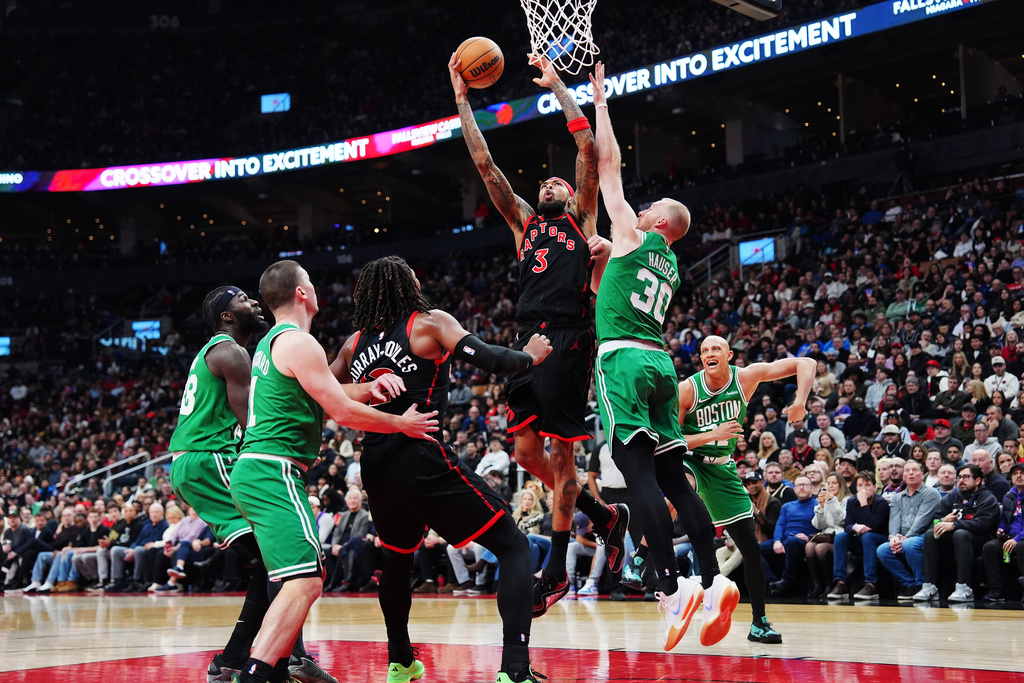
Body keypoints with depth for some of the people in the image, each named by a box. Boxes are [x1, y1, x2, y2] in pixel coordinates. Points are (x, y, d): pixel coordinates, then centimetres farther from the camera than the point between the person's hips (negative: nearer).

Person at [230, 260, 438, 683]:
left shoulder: (269, 343, 21)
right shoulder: (299, 343, -10)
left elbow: (325, 397, 22)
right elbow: (341, 412, -12)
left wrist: (370, 389, 5)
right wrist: (402, 424, 0)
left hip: (252, 470, 11)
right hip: (273, 472, -11)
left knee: (308, 577, 19)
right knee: (305, 582, -18)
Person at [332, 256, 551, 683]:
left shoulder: (355, 343, 15)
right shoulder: (429, 323, 1)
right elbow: (490, 361, -9)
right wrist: (530, 356, 6)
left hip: (375, 468, 6)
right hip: (421, 459, -6)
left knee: (397, 560, 33)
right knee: (514, 549, 1)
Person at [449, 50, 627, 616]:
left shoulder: (580, 221, 13)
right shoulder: (525, 223, 24)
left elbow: (588, 151, 4)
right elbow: (485, 165, 20)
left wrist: (557, 86, 7)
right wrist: (462, 101, 17)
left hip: (568, 340, -6)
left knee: (560, 454, -4)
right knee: (527, 452, 3)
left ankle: (556, 570, 4)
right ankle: (605, 516, 24)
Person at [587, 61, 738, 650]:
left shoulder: (634, 236, 5)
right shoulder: (670, 265, 25)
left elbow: (609, 165, 8)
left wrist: (600, 103, 16)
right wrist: (603, 254, 32)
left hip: (625, 359, -8)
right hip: (660, 361, 8)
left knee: (638, 470, -13)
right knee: (672, 475, 6)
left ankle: (675, 588, -21)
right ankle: (714, 581, -2)